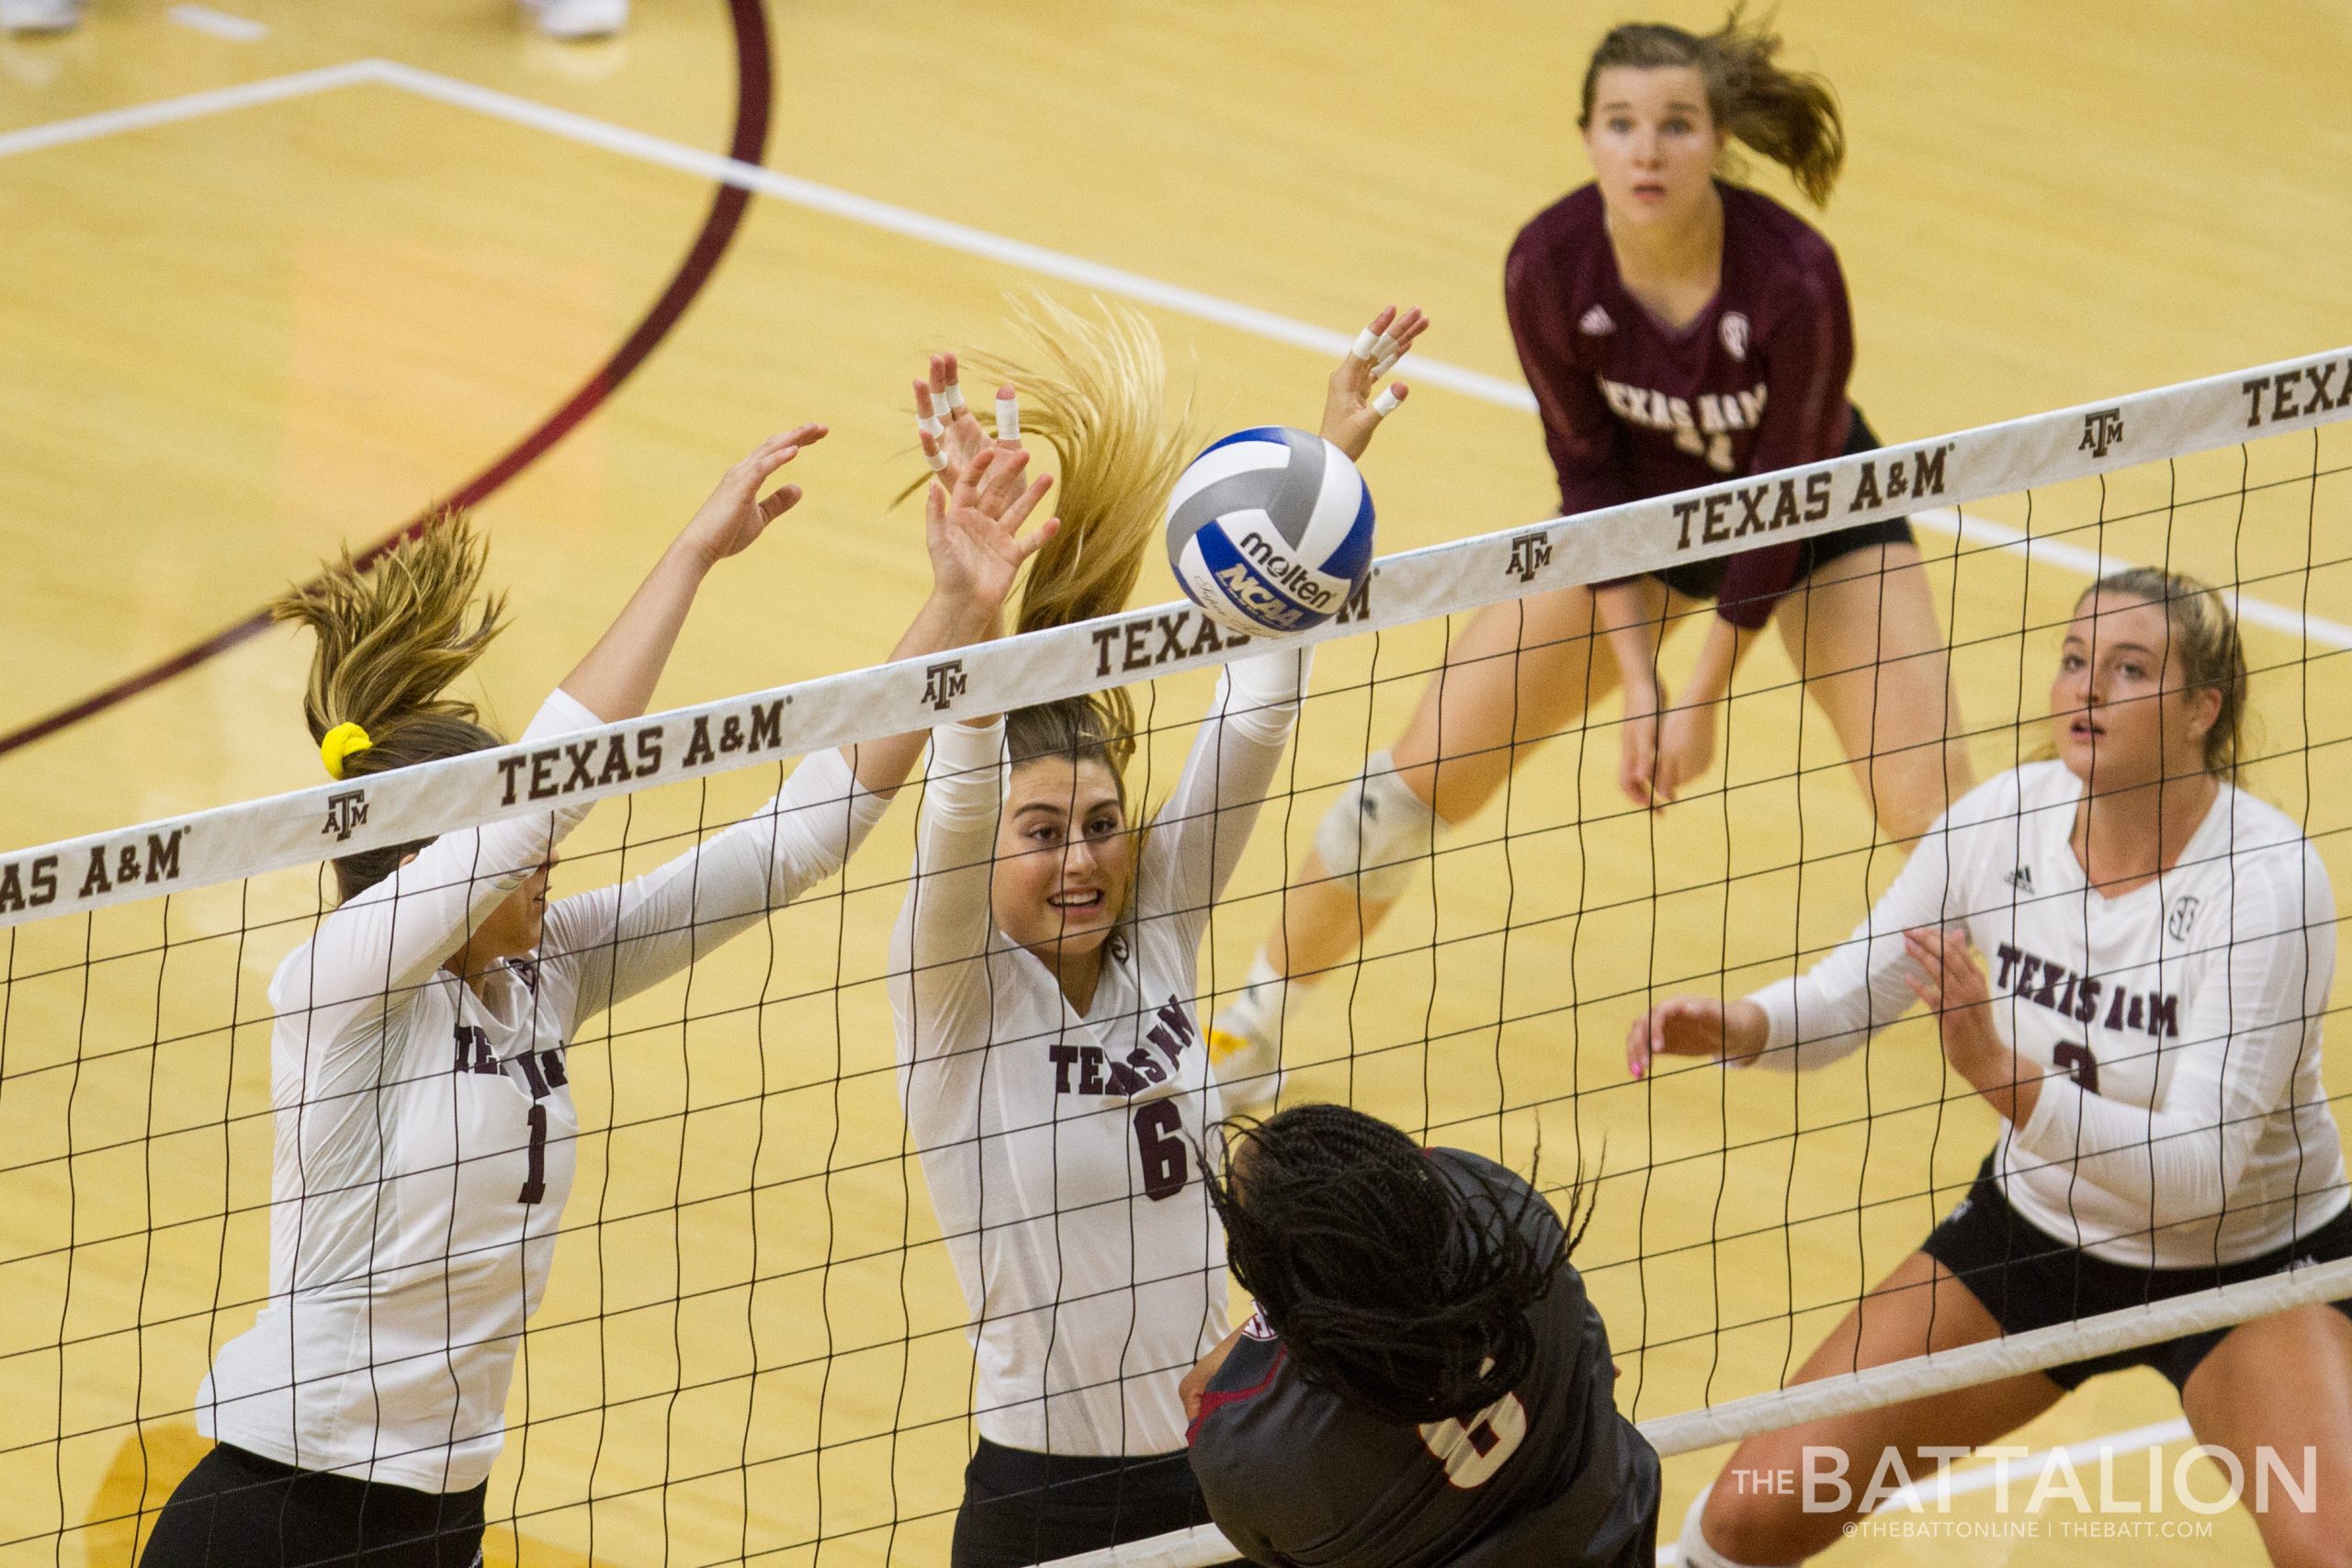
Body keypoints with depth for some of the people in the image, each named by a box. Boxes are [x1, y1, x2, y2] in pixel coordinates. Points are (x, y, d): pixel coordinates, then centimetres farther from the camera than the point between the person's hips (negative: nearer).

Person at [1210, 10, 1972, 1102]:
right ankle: (1251, 1028, 18)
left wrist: (1704, 696, -19)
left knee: (1933, 816, -16)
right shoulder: (1550, 268, -27)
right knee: (1421, 770, -2)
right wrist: (1636, 681, -17)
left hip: (1815, 519, -2)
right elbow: (1588, 474, -14)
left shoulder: (1791, 278, -35)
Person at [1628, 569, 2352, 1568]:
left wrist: (2003, 1076, -45)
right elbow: (1848, 996, -1)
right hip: (2036, 1226, 4)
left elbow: (2196, 1170, -32)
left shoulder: (2267, 877, -26)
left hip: (2248, 1260, -4)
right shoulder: (2005, 820, -13)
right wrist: (1734, 1027, -22)